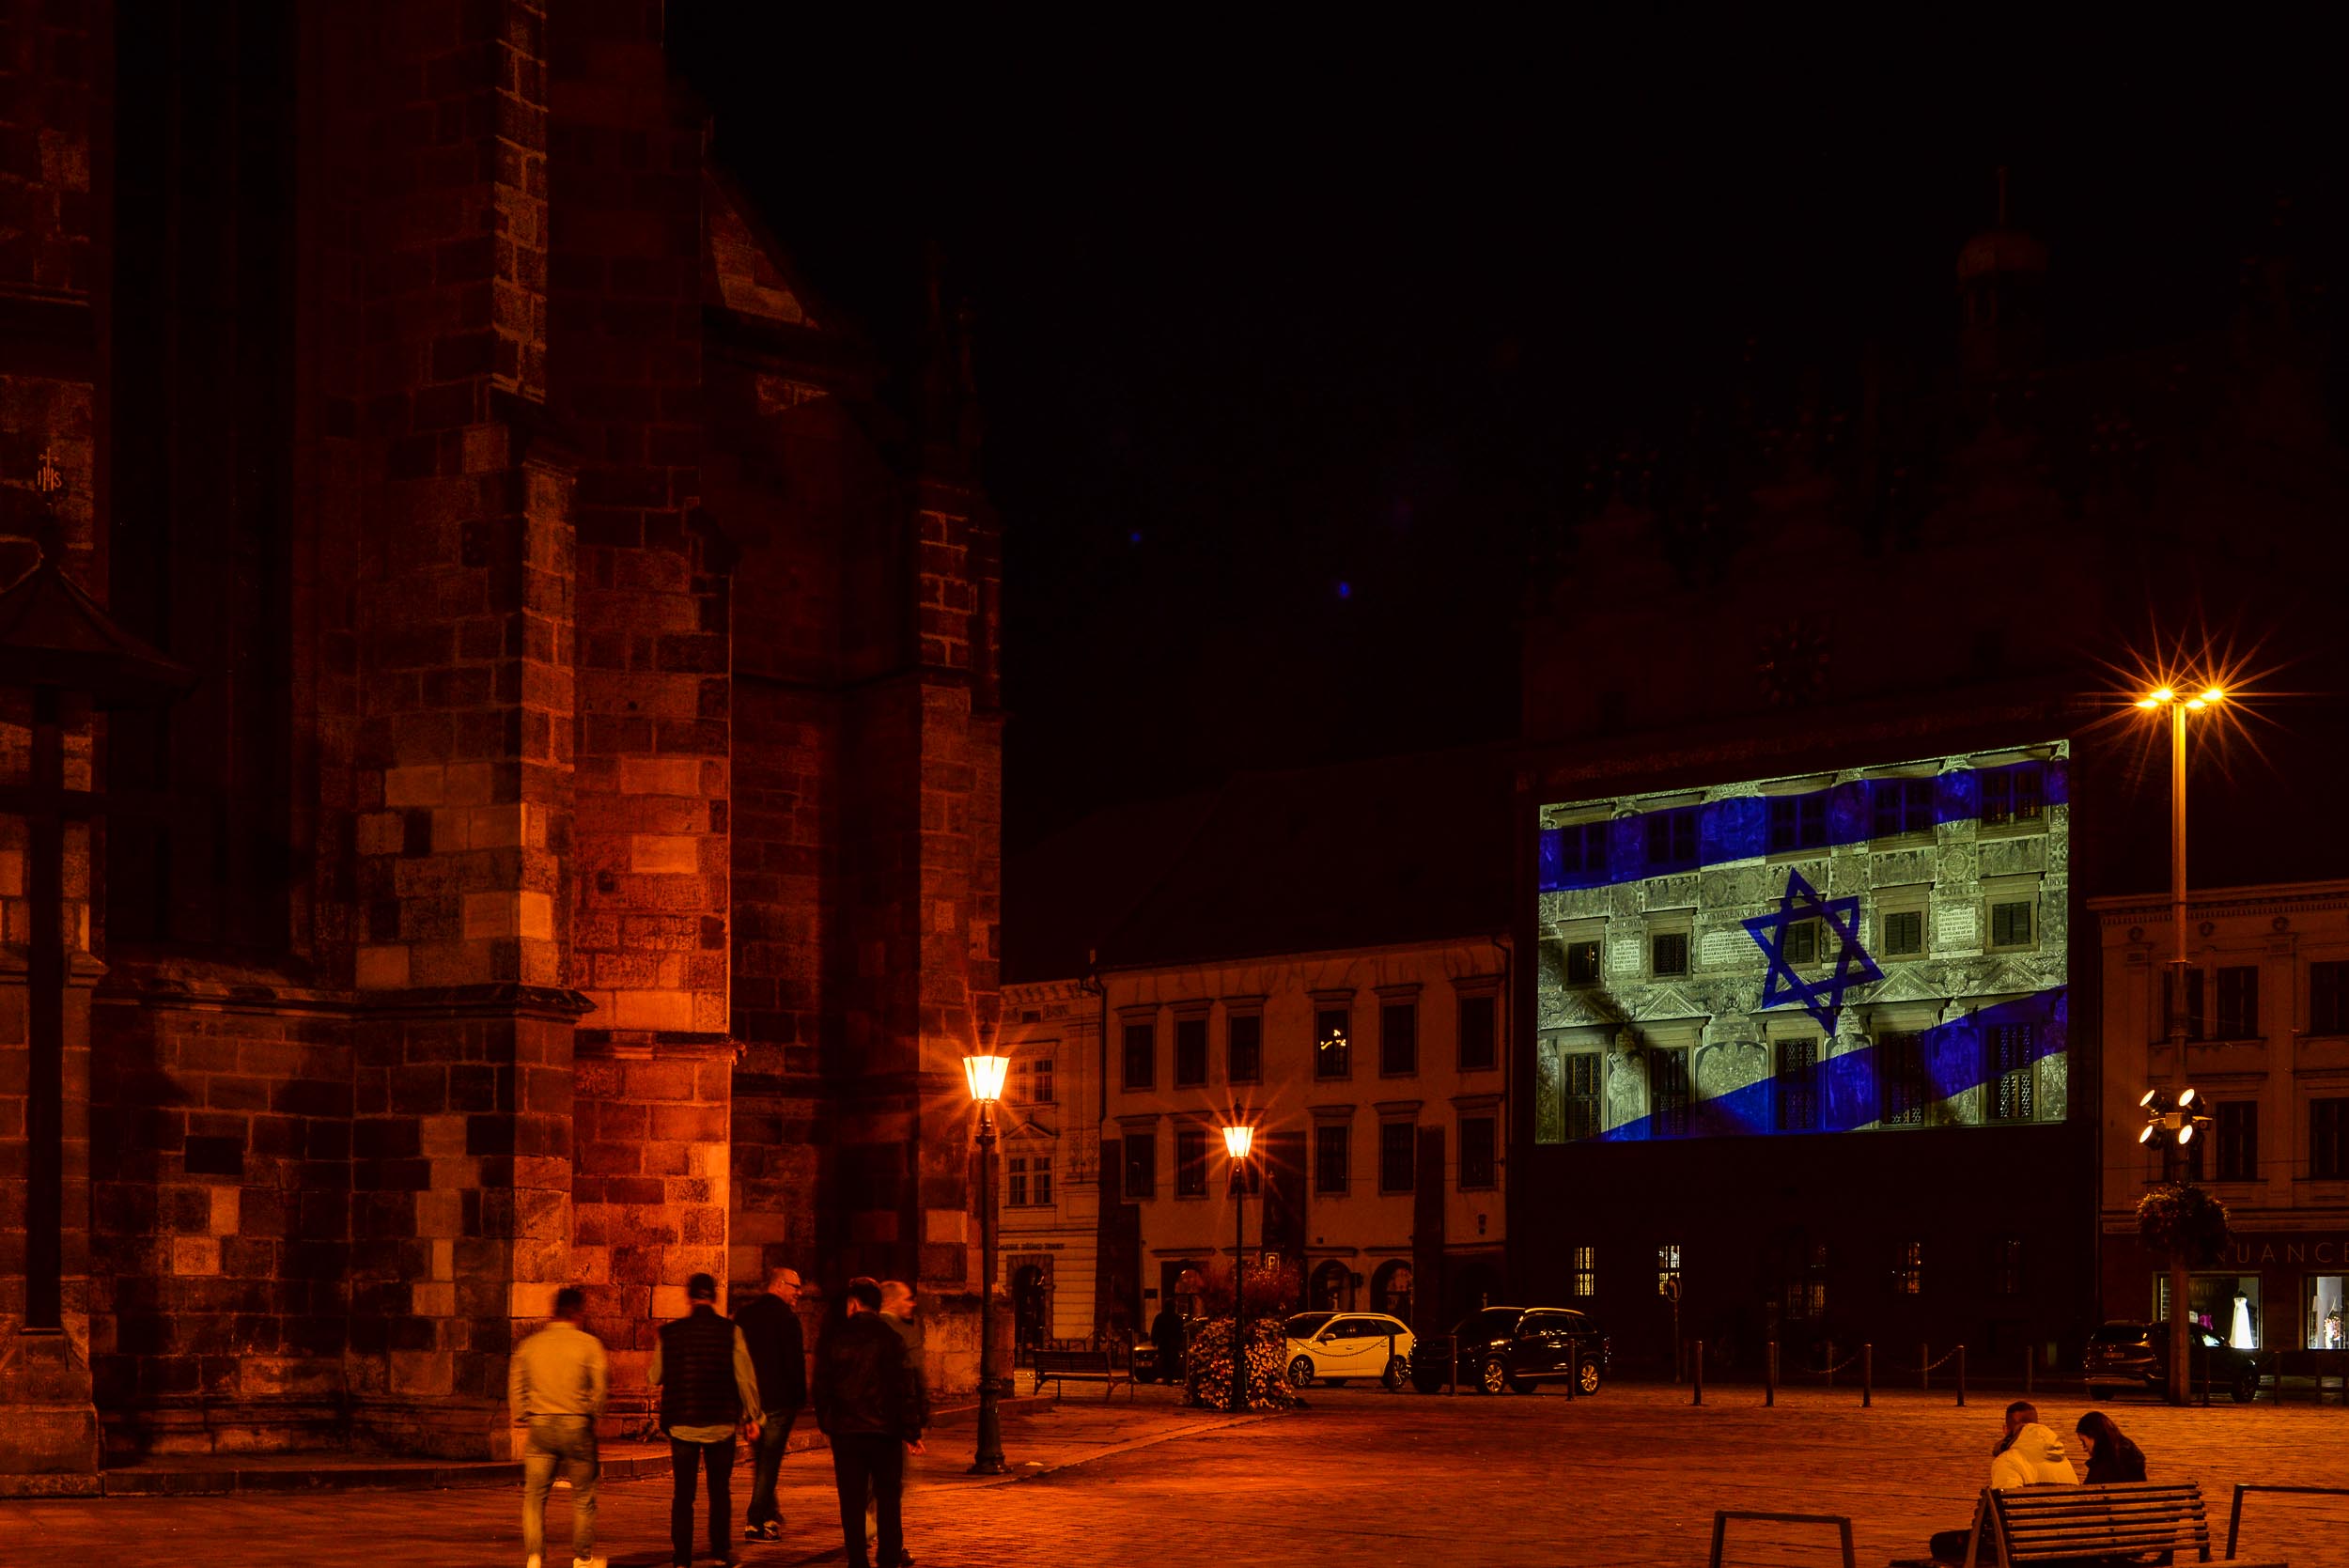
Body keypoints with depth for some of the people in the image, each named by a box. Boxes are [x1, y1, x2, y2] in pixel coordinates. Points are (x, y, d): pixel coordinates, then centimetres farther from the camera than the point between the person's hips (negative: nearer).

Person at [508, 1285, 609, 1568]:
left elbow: (515, 1388, 8)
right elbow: (601, 1386, -5)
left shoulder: (529, 1345, 6)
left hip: (540, 1426, 2)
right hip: (577, 1426, -2)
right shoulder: (589, 1344, -4)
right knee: (583, 1496, 11)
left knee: (534, 1495, 5)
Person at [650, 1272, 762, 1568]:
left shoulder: (669, 1333, -3)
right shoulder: (730, 1331, -6)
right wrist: (752, 1417, 4)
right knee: (719, 1491, 14)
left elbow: (655, 1377, 6)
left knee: (682, 1494, 4)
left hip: (681, 1424, 0)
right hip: (721, 1422, 0)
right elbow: (745, 1377, -5)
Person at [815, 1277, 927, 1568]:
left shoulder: (833, 1339, 0)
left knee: (852, 1501, 5)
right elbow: (905, 1388, -8)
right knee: (888, 1500, 9)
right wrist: (911, 1431, -3)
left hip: (845, 1431, 1)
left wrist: (826, 1423, 17)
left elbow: (821, 1387, 5)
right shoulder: (889, 1339, -6)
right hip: (884, 1431, -1)